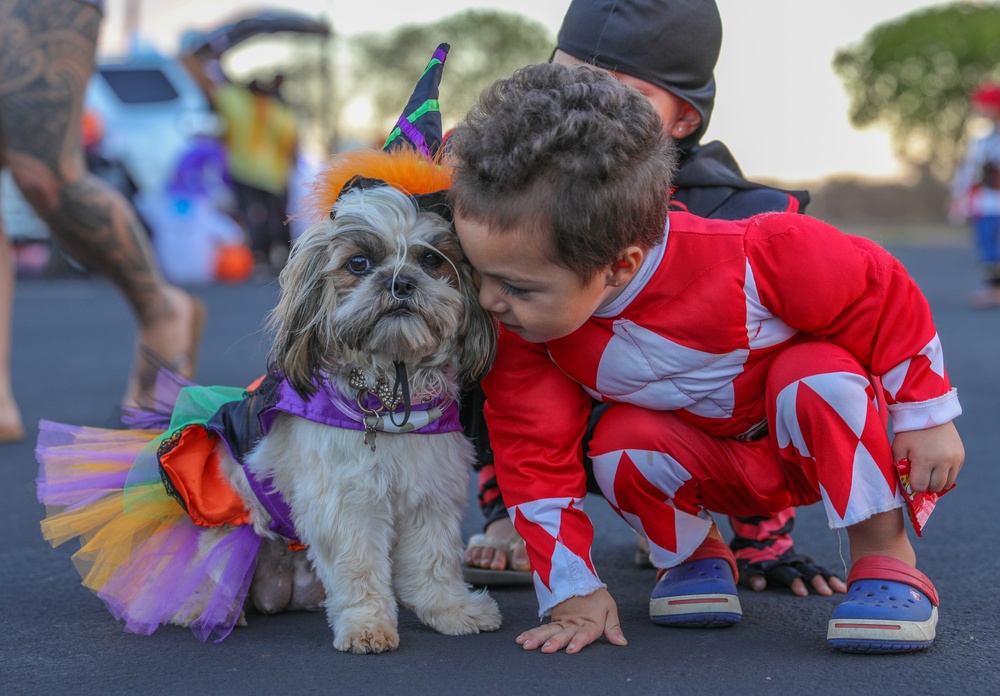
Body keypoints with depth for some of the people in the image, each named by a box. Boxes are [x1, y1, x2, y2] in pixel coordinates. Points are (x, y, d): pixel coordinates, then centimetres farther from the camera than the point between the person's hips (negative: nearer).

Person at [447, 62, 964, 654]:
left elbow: (883, 292, -23)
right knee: (619, 443, -28)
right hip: (711, 465, 3)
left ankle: (885, 553, -15)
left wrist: (926, 415, -13)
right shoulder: (525, 322, -26)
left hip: (823, 443, -3)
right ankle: (695, 552, 3)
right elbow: (535, 449, -16)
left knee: (815, 375, -35)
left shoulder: (749, 261, -38)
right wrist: (572, 590, -18)